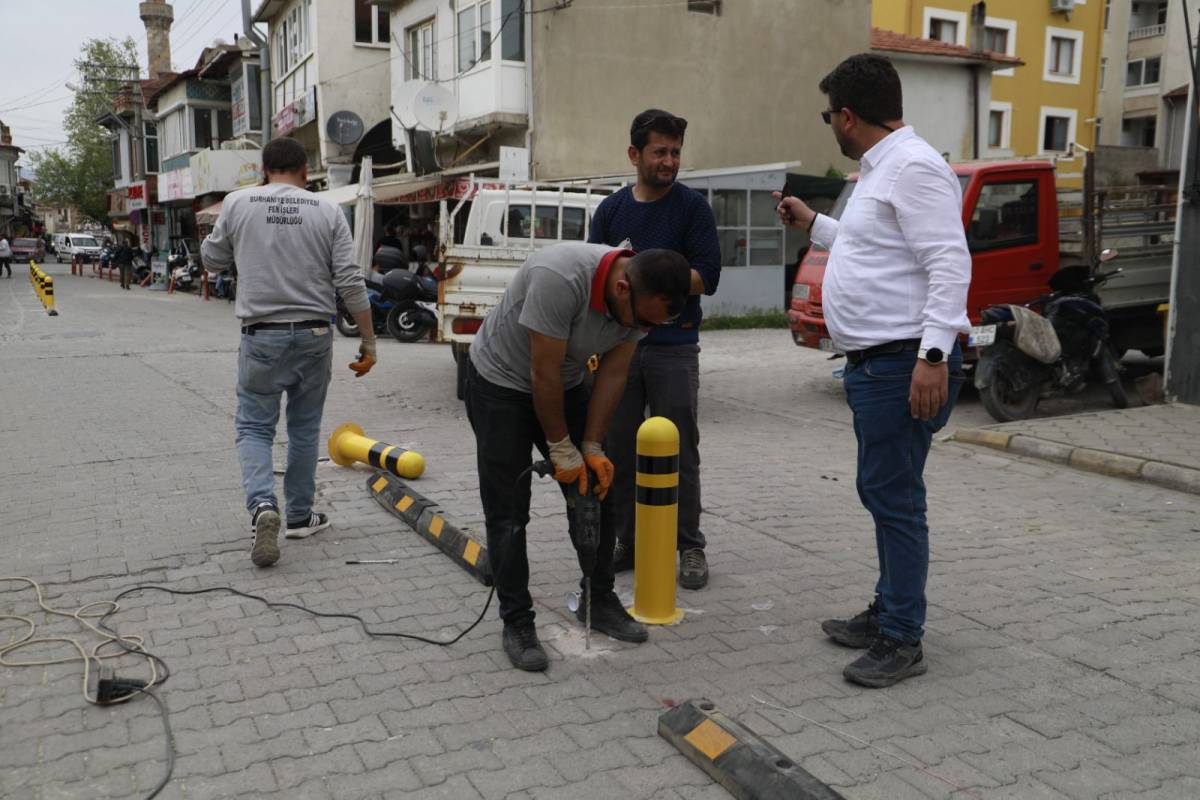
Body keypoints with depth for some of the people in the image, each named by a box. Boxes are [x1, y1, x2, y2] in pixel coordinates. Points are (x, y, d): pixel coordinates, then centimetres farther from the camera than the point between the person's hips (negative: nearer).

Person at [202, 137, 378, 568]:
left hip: (261, 336, -1)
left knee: (254, 426, 9)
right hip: (314, 336, 1)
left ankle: (263, 504, -12)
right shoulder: (327, 211, -1)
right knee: (305, 428, 14)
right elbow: (350, 282, -5)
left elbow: (212, 261, 12)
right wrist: (368, 340, 0)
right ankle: (300, 516, 23)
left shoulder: (237, 203, -1)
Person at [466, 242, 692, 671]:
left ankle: (599, 602, 22)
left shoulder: (641, 299, -15)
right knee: (508, 513, -5)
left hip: (564, 386, 7)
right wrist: (561, 449, -20)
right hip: (500, 383, -6)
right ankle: (516, 623, 6)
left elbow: (613, 374, -6)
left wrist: (592, 448, -10)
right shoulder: (560, 278, -37)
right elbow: (543, 374, -30)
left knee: (597, 491, 7)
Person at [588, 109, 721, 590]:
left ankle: (690, 547, 11)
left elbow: (707, 277, -9)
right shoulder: (611, 209, 9)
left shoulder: (692, 207, -1)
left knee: (679, 452, 1)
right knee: (619, 451, 7)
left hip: (674, 348, -3)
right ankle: (627, 542, 19)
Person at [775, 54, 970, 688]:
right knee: (882, 493, 18)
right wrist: (812, 223, 35)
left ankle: (902, 642, 5)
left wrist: (934, 353, -28)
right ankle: (889, 612, 31)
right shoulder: (880, 168, 18)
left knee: (894, 499, -6)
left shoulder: (912, 167, -14)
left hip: (905, 364, -11)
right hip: (873, 361, 11)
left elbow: (950, 262, -22)